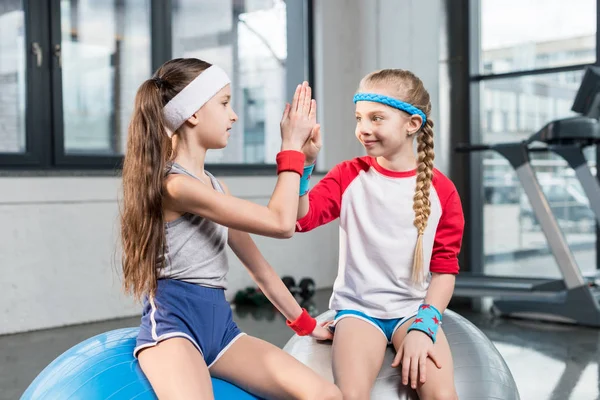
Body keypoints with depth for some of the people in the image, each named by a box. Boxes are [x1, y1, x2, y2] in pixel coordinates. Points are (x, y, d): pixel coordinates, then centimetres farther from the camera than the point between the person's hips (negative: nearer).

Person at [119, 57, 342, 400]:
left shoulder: (215, 186, 17)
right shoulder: (175, 184, -13)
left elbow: (255, 262, 23)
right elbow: (281, 223, -13)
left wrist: (304, 322, 26)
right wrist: (292, 146, -3)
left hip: (220, 325, 9)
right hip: (173, 322, -9)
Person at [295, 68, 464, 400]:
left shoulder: (441, 190, -1)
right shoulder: (349, 175, 1)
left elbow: (444, 269, 1)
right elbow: (300, 218, -12)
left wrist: (424, 326, -11)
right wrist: (303, 162, -26)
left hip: (414, 309, 0)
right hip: (357, 307, 0)